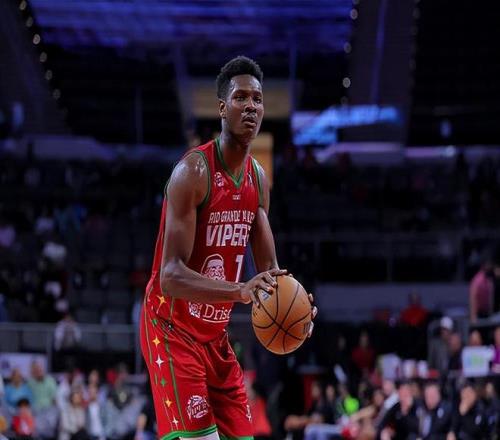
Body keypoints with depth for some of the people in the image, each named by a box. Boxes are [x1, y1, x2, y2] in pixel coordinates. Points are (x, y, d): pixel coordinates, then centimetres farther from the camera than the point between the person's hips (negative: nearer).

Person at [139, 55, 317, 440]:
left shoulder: (259, 179, 5)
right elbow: (171, 275, -27)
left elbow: (268, 267, 10)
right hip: (173, 330, -8)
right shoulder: (194, 171, -20)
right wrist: (239, 290, -40)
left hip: (216, 335, 8)